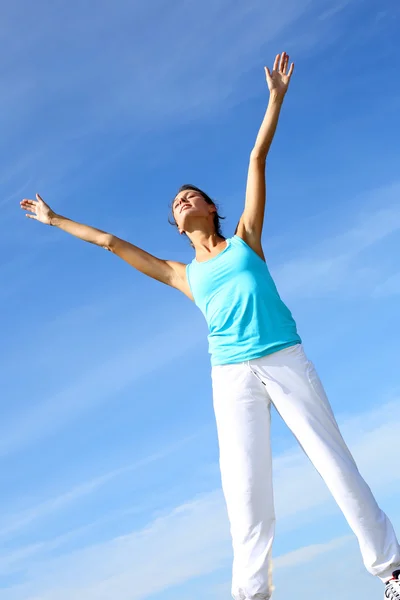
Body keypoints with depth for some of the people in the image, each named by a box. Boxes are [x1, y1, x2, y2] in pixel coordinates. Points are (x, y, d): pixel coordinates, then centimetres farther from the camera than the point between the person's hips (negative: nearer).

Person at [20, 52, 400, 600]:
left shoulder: (245, 238, 16)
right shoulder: (182, 274, 19)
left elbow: (258, 159, 14)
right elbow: (111, 241, 24)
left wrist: (276, 97, 16)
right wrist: (56, 220, 30)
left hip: (286, 359, -1)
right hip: (232, 376, 2)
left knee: (335, 462, -1)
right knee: (245, 488, -6)